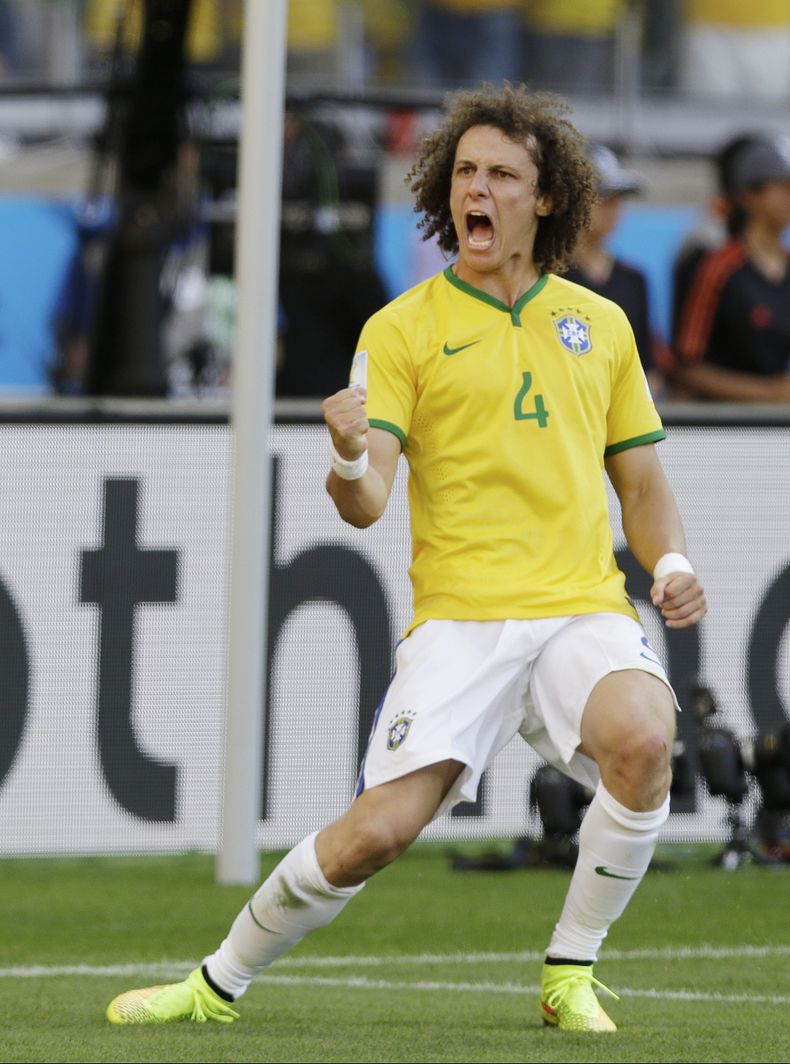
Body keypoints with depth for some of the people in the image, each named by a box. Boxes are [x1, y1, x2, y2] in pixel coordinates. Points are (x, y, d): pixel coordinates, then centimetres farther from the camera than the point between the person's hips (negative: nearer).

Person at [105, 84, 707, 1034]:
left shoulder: (600, 324, 15)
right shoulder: (403, 330, 5)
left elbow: (640, 480, 23)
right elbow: (366, 504, -5)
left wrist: (670, 563, 3)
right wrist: (350, 464, -28)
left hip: (583, 607, 2)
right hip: (458, 617, -2)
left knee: (641, 739, -31)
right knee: (374, 831, -15)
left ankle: (571, 972, -9)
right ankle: (220, 982, 11)